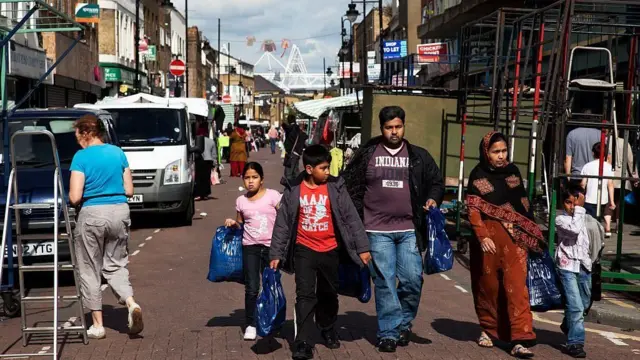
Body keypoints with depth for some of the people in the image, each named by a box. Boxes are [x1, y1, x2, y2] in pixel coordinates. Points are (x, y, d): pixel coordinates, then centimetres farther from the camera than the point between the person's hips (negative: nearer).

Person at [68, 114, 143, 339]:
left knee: (90, 270, 9)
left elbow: (75, 197, -12)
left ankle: (97, 325, 12)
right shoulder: (118, 153, 6)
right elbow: (129, 190, 8)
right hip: (119, 211, 5)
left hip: (92, 214, -4)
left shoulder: (81, 157, -9)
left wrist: (73, 202, 9)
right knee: (115, 264, 17)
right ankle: (131, 304, -8)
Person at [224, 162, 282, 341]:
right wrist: (232, 223, -3)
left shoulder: (272, 196, -5)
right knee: (251, 288, -1)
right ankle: (250, 324, 10)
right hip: (250, 247, 2)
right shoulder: (241, 201, 6)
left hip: (270, 247, -1)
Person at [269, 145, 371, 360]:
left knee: (329, 293, 16)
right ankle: (303, 342, -3)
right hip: (304, 250, -2)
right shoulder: (293, 190, -6)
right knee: (305, 295, -7)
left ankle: (327, 329, 39)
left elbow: (351, 218, -2)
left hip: (330, 251, 2)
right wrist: (276, 254, -3)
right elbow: (282, 223, -1)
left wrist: (362, 247, -3)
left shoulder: (335, 187, -5)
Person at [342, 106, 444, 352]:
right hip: (378, 230, -1)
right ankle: (389, 332, 9)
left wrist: (433, 199, -2)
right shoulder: (367, 154, 5)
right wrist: (356, 216, 3)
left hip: (409, 230, 1)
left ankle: (404, 322, 22)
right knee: (384, 282, 0)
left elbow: (436, 181, 18)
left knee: (412, 279, -2)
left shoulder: (418, 156, 9)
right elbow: (350, 185, 10)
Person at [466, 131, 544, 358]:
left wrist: (531, 233, 19)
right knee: (488, 284, 9)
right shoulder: (479, 176, -2)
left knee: (517, 285, -7)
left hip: (515, 236, 2)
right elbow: (473, 210, -8)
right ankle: (488, 329, 29)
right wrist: (482, 236, -21)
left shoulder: (513, 171, 9)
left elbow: (523, 203, 17)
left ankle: (520, 339, -10)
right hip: (489, 236, -2)